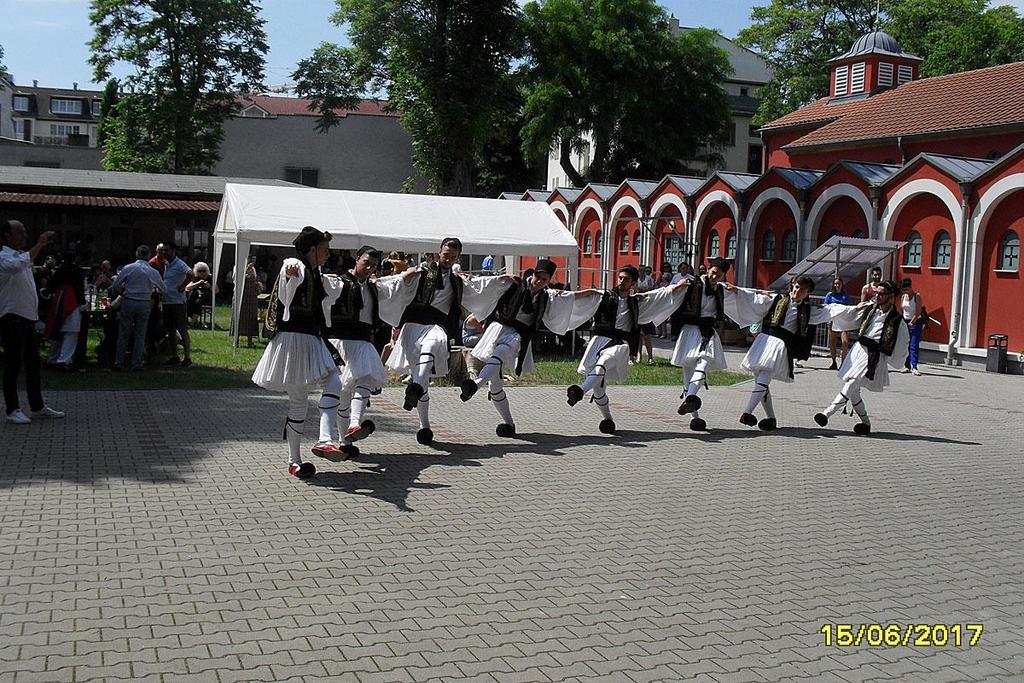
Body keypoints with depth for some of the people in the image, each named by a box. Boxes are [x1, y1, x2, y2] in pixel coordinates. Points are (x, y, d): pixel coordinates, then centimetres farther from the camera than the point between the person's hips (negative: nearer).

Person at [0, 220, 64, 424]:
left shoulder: (22, 256, 19)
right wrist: (39, 244, -29)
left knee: (33, 364, 11)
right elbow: (19, 265, -34)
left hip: (28, 318, 9)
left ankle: (37, 407, 18)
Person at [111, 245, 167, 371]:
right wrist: (154, 291, 29)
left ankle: (119, 363, 10)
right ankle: (137, 363, 8)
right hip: (145, 304, 1)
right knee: (140, 335, 8)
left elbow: (115, 285, -2)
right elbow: (163, 289, 8)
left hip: (128, 302, -1)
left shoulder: (128, 268, -6)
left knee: (123, 334, 7)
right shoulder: (153, 272, -2)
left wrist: (118, 294, 19)